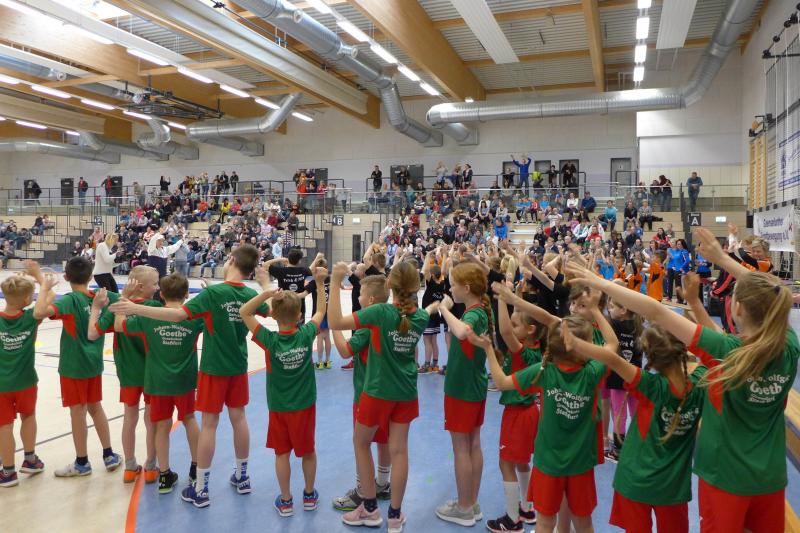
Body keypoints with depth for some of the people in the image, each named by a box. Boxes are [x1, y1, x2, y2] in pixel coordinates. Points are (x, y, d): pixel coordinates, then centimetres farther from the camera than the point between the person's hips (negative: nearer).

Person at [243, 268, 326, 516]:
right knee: (308, 451, 17)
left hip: (278, 407, -1)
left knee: (282, 453, 13)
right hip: (305, 404, 1)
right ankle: (309, 495, 32)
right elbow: (321, 311, 2)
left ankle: (285, 501, 24)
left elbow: (244, 312, -13)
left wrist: (266, 293, -24)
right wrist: (320, 284, 3)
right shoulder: (306, 335, -16)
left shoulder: (270, 340, -19)